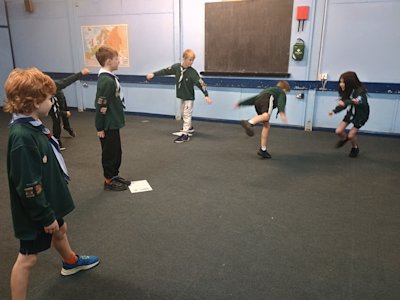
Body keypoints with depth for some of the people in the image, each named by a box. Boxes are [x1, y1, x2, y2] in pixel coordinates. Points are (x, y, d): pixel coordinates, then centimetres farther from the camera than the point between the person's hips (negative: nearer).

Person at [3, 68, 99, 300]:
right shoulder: (22, 137, -31)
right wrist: (45, 217, -19)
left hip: (49, 201, 10)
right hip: (36, 212, -10)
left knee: (60, 230, 31)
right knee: (28, 257, 7)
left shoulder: (33, 125, -1)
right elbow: (28, 185, -29)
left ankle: (71, 262, 58)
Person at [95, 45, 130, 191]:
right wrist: (100, 128, -17)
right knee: (110, 152, 5)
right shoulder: (106, 81, -23)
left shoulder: (110, 77, 6)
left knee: (117, 151, 19)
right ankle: (109, 180, 20)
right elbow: (101, 106, -22)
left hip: (113, 123, 9)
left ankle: (115, 176, 33)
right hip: (108, 126, -9)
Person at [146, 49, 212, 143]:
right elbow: (166, 71, 3)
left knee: (187, 115, -3)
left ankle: (185, 134, 1)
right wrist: (154, 74, 5)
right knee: (183, 114, 19)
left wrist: (206, 95, -28)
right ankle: (190, 128, 38)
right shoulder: (176, 67, -8)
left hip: (189, 97, -6)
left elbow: (200, 83, -22)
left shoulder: (192, 72, -21)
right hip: (181, 96, 6)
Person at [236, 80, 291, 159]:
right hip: (267, 98, -6)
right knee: (266, 116, -33)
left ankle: (263, 150, 9)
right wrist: (282, 112, -14)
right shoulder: (281, 93, 28)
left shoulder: (267, 89, 46)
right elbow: (281, 102, 3)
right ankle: (249, 123, -63)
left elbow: (254, 98, 38)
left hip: (257, 101, 6)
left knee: (266, 125, 11)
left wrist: (240, 104, 38)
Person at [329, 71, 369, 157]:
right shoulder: (346, 91, -14)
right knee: (338, 131, -3)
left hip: (361, 114, -5)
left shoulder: (360, 90, -32)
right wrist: (334, 111, -13)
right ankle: (344, 139, 33)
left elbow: (361, 102, -50)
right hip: (351, 112, 5)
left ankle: (355, 148, 26)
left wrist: (345, 102, -65)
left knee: (351, 134, -6)